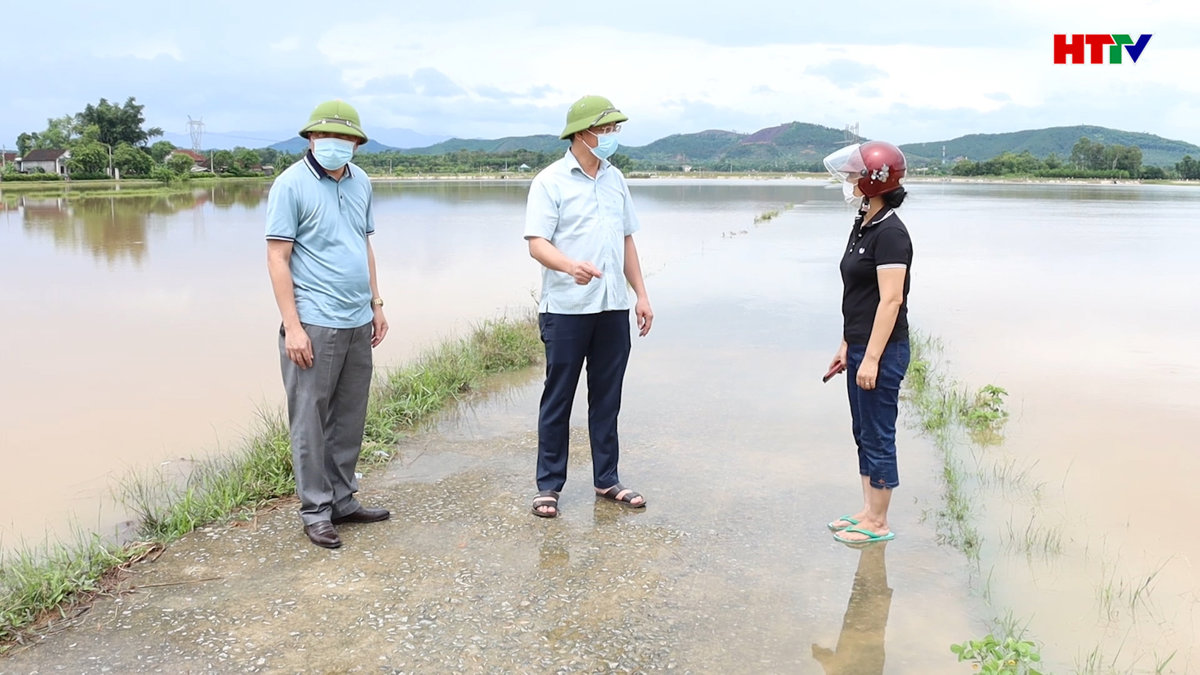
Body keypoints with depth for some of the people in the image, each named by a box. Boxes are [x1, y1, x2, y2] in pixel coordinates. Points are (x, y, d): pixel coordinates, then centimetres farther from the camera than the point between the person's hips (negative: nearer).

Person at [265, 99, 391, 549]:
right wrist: (292, 326, -15)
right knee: (310, 421, 1)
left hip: (358, 323, 7)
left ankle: (343, 501, 25)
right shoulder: (292, 184, -7)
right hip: (314, 325, -6)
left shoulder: (360, 182, 11)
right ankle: (315, 511, 12)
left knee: (349, 419, 13)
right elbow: (277, 259, -10)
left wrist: (376, 303, 17)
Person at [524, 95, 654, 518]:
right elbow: (537, 243, -13)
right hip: (566, 309, -5)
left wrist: (641, 294, 13)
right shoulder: (551, 181, -5)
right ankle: (549, 485, 13)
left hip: (613, 308, 5)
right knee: (558, 399, 3)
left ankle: (606, 479, 23)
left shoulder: (615, 179, 14)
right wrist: (570, 265, -32)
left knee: (607, 398, 11)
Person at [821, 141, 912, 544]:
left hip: (882, 351, -10)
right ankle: (867, 512, 28)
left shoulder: (890, 233, -17)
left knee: (878, 436, 1)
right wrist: (847, 346, 18)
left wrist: (872, 358, -23)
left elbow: (891, 300, -21)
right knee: (863, 433, 16)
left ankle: (878, 524, 13)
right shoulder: (863, 227, 12)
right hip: (861, 347, 10)